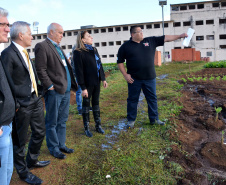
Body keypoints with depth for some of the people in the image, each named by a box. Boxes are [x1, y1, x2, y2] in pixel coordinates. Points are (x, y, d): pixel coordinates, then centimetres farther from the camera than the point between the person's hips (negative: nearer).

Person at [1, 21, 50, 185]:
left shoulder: (25, 52, 10)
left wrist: (38, 95, 12)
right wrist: (15, 104, -18)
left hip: (35, 99, 9)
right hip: (22, 104, -9)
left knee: (40, 132, 21)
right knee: (20, 140, 9)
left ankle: (32, 161, 44)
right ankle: (23, 172, 29)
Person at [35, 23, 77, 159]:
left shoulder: (58, 47, 17)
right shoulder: (42, 46, -10)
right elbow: (41, 70, -16)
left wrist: (73, 83, 13)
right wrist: (50, 86, -16)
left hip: (66, 90, 9)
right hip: (54, 92, -9)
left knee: (62, 121, 18)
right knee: (52, 123, 6)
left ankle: (61, 145, 31)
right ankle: (54, 149, 20)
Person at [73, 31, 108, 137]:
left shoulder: (94, 50, 11)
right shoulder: (78, 53, -12)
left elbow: (99, 65, 17)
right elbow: (79, 71, -15)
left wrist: (103, 79, 12)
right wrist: (83, 87, -17)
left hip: (97, 82, 7)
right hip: (88, 83, -7)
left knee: (96, 102, 14)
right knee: (86, 103, 5)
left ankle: (98, 125, 26)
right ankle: (86, 128, 18)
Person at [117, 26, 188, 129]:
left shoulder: (151, 41, 7)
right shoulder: (125, 46, -1)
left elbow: (165, 38, 7)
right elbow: (120, 62, 1)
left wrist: (180, 36, 1)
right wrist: (125, 75, -8)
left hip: (150, 78, 3)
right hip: (134, 79, -3)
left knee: (152, 99, 11)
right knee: (132, 100, 7)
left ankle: (154, 119, 25)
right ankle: (131, 120, 21)